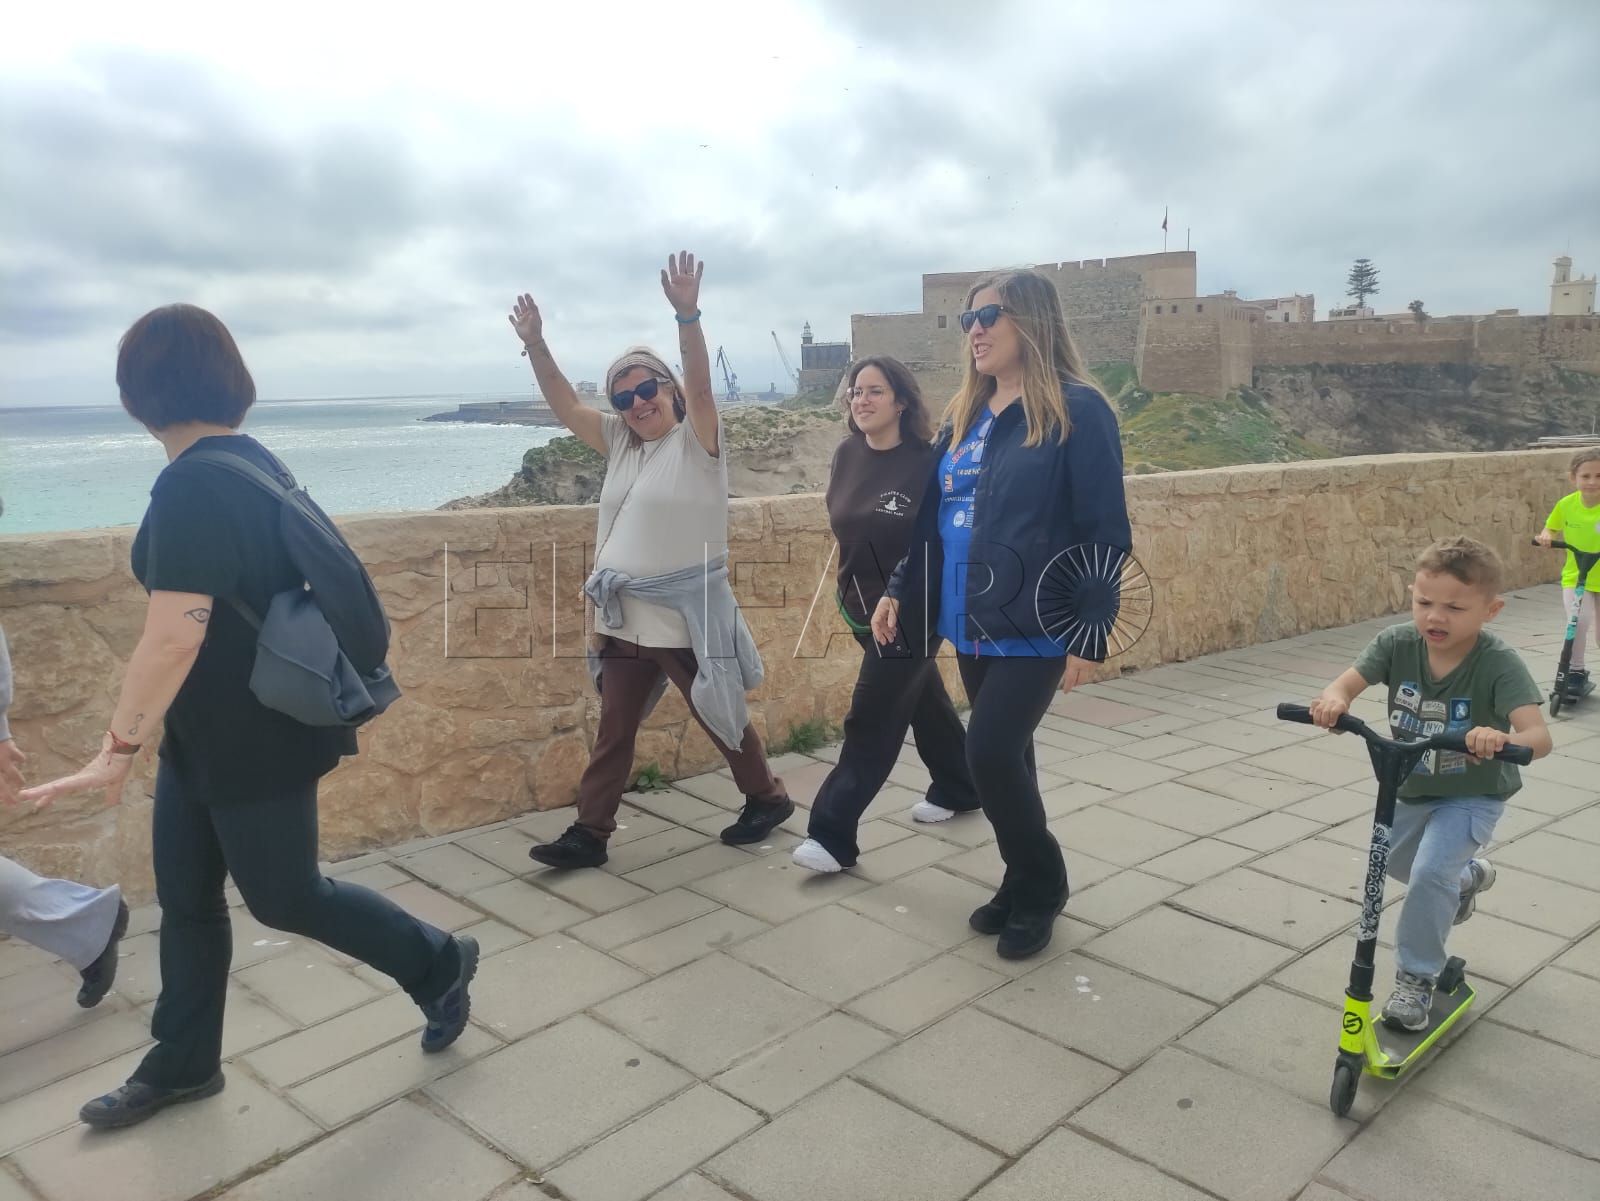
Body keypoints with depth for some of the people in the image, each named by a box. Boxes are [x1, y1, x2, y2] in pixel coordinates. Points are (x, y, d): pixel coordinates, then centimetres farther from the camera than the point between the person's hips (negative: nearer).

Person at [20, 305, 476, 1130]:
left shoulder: (191, 486, -25)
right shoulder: (246, 461, 6)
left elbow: (174, 637, -31)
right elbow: (267, 583, 18)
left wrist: (117, 749, -28)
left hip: (256, 739, -9)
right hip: (209, 730, 9)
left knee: (283, 896, 7)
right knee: (185, 897, 17)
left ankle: (438, 965, 25)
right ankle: (183, 1064, 33)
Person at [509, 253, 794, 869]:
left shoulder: (697, 439, -8)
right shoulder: (621, 442, 9)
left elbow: (700, 383, -25)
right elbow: (565, 406, 5)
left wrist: (687, 315, -40)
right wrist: (535, 345, -9)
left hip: (686, 618, -6)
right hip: (624, 620, 6)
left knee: (721, 719, 10)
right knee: (613, 732, 11)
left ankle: (767, 799, 31)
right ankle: (589, 833, 19)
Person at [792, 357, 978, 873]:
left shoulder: (928, 463, -18)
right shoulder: (846, 455, 0)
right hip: (863, 607, 7)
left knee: (872, 721, -4)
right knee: (924, 700, 22)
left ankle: (833, 835, 1)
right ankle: (958, 788, 42)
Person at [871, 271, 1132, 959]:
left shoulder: (1077, 411, -10)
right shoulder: (965, 416, 12)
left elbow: (1104, 534, -12)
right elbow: (933, 517, 16)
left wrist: (1089, 636, -15)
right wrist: (898, 591, 9)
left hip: (1036, 628, -7)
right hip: (972, 626, 7)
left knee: (990, 753, -12)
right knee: (1004, 756, 13)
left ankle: (1041, 887, 12)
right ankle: (1025, 883, 31)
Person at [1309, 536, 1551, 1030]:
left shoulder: (1500, 664, -30)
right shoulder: (1397, 643, -21)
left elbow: (1539, 736, -39)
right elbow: (1349, 681, -28)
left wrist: (1503, 740, -63)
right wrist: (1333, 699, -53)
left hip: (1473, 795, -5)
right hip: (1410, 789, 5)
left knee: (1429, 873, -21)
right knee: (1396, 863, 24)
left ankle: (1415, 979, 1)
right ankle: (1467, 876, 56)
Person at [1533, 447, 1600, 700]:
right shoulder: (1566, 505, -7)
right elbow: (1552, 528, 11)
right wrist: (1546, 537, -11)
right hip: (1575, 576, 0)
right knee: (1579, 619, -22)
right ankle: (1575, 672, -4)